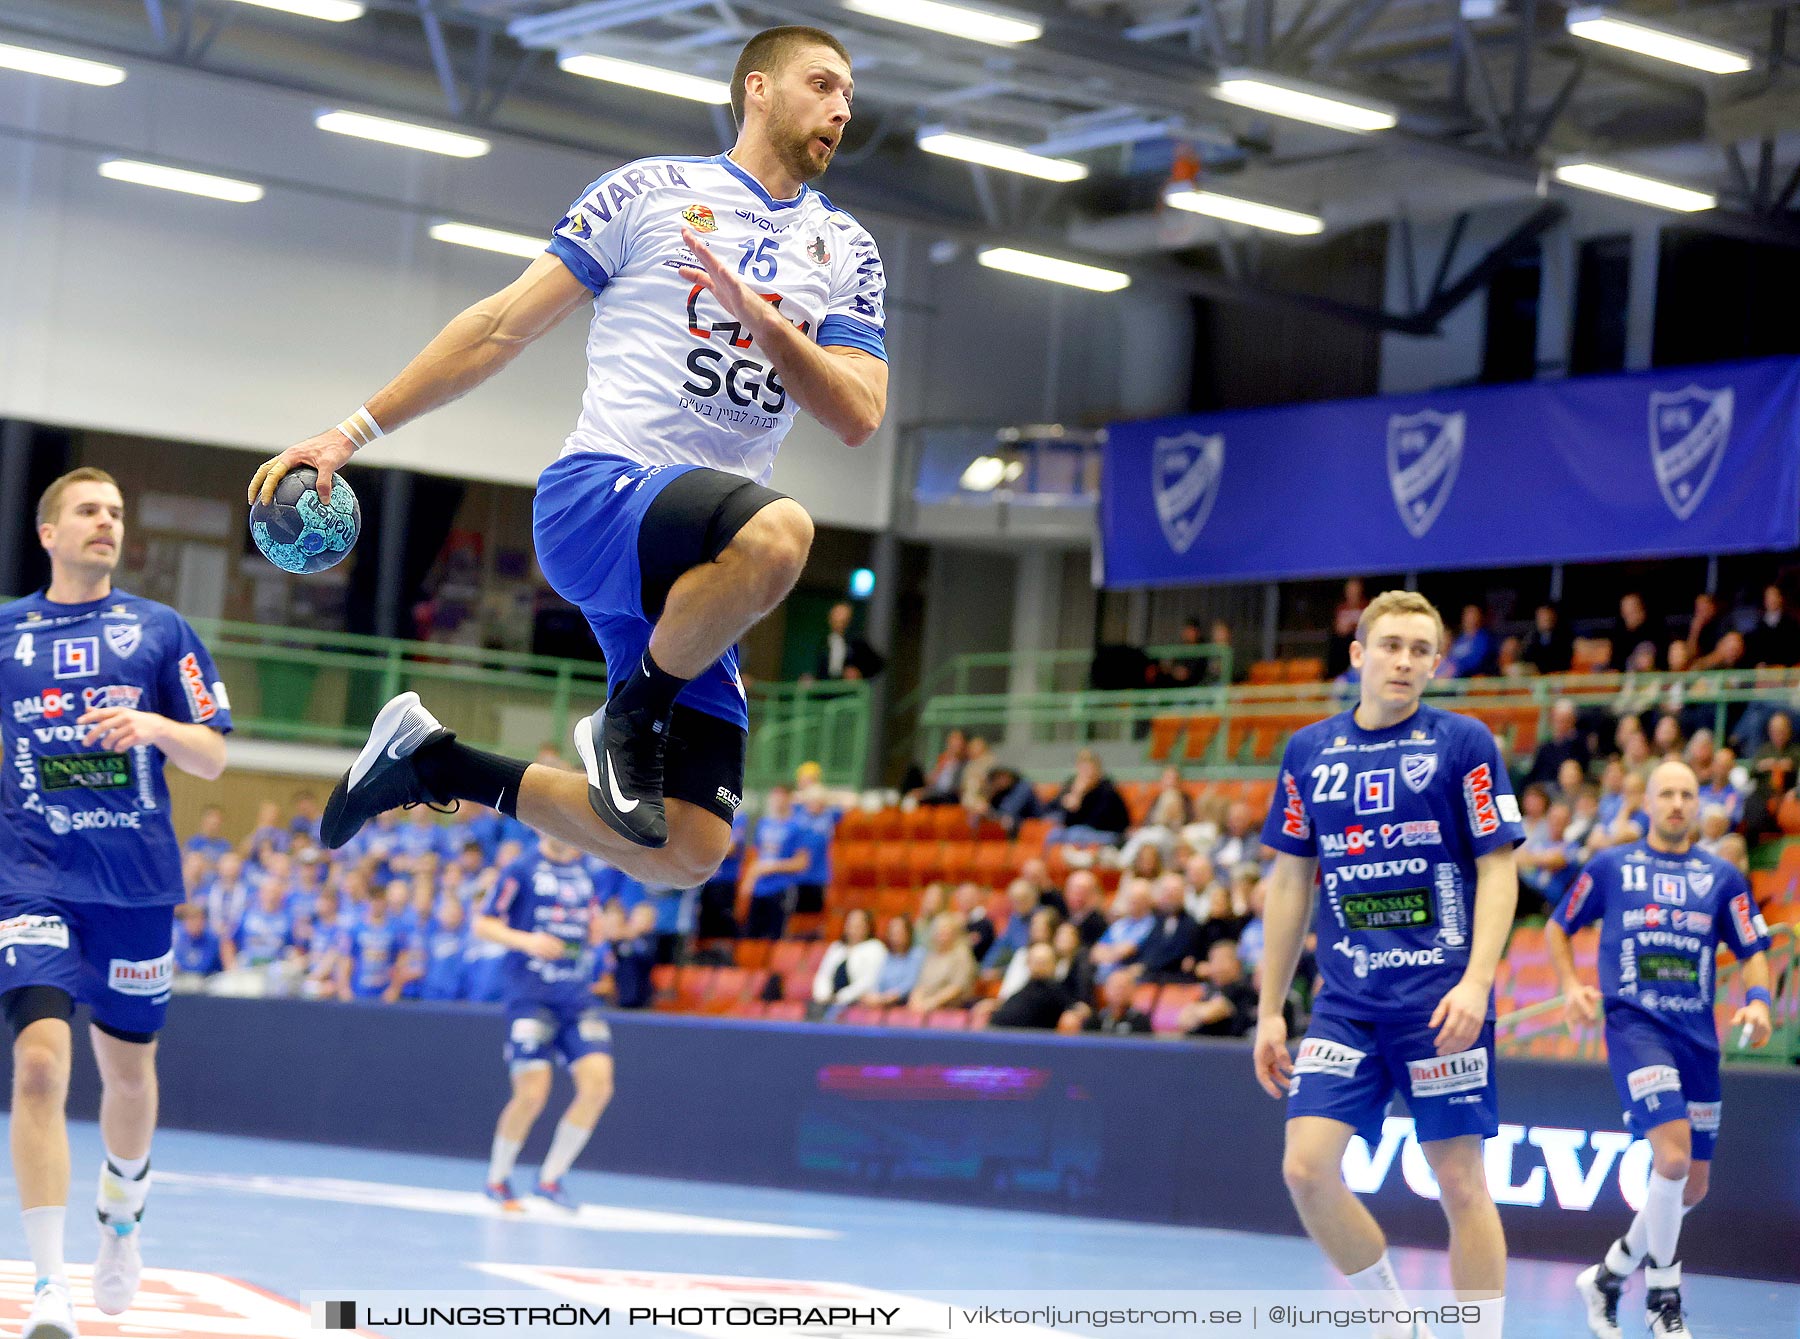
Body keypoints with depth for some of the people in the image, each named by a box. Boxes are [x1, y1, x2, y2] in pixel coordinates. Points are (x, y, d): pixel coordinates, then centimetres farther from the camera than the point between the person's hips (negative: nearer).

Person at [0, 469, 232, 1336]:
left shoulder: (160, 630, 6)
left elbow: (213, 761, 3)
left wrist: (155, 725, -15)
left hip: (137, 884, 2)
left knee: (128, 1067, 14)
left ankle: (121, 1218, 44)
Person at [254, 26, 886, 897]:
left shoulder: (845, 251, 18)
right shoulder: (654, 190, 6)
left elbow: (858, 417, 5)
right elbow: (508, 324, 7)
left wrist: (764, 322, -12)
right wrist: (355, 432, 3)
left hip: (693, 579, 5)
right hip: (595, 495, -5)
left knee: (686, 856, -6)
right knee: (776, 532, -39)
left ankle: (434, 764, 14)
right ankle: (630, 716, -13)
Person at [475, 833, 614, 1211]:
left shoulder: (586, 875, 15)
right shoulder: (521, 872, -2)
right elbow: (482, 925, -2)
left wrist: (597, 930, 1)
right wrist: (526, 940, -17)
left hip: (578, 999, 5)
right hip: (531, 998, -5)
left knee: (598, 1084, -11)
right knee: (531, 1094, -11)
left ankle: (550, 1178, 4)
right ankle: (497, 1178, 13)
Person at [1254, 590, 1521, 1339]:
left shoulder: (1464, 744, -1)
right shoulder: (1308, 752, 9)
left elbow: (1498, 871, -3)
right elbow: (1289, 885, 14)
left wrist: (1476, 982, -17)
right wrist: (1271, 1010, 11)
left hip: (1440, 1003, -3)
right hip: (1346, 1003, 3)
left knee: (1460, 1182, -2)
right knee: (1306, 1169, -8)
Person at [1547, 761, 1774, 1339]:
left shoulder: (1722, 877, 11)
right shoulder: (1610, 866, 6)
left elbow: (1753, 950, 11)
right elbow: (1558, 928, 15)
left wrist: (1757, 1001, -9)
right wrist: (1571, 986, -1)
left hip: (1697, 1035, 4)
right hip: (1634, 1025, -4)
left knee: (1692, 1187, 7)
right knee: (1673, 1156, -23)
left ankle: (1608, 1275, 29)